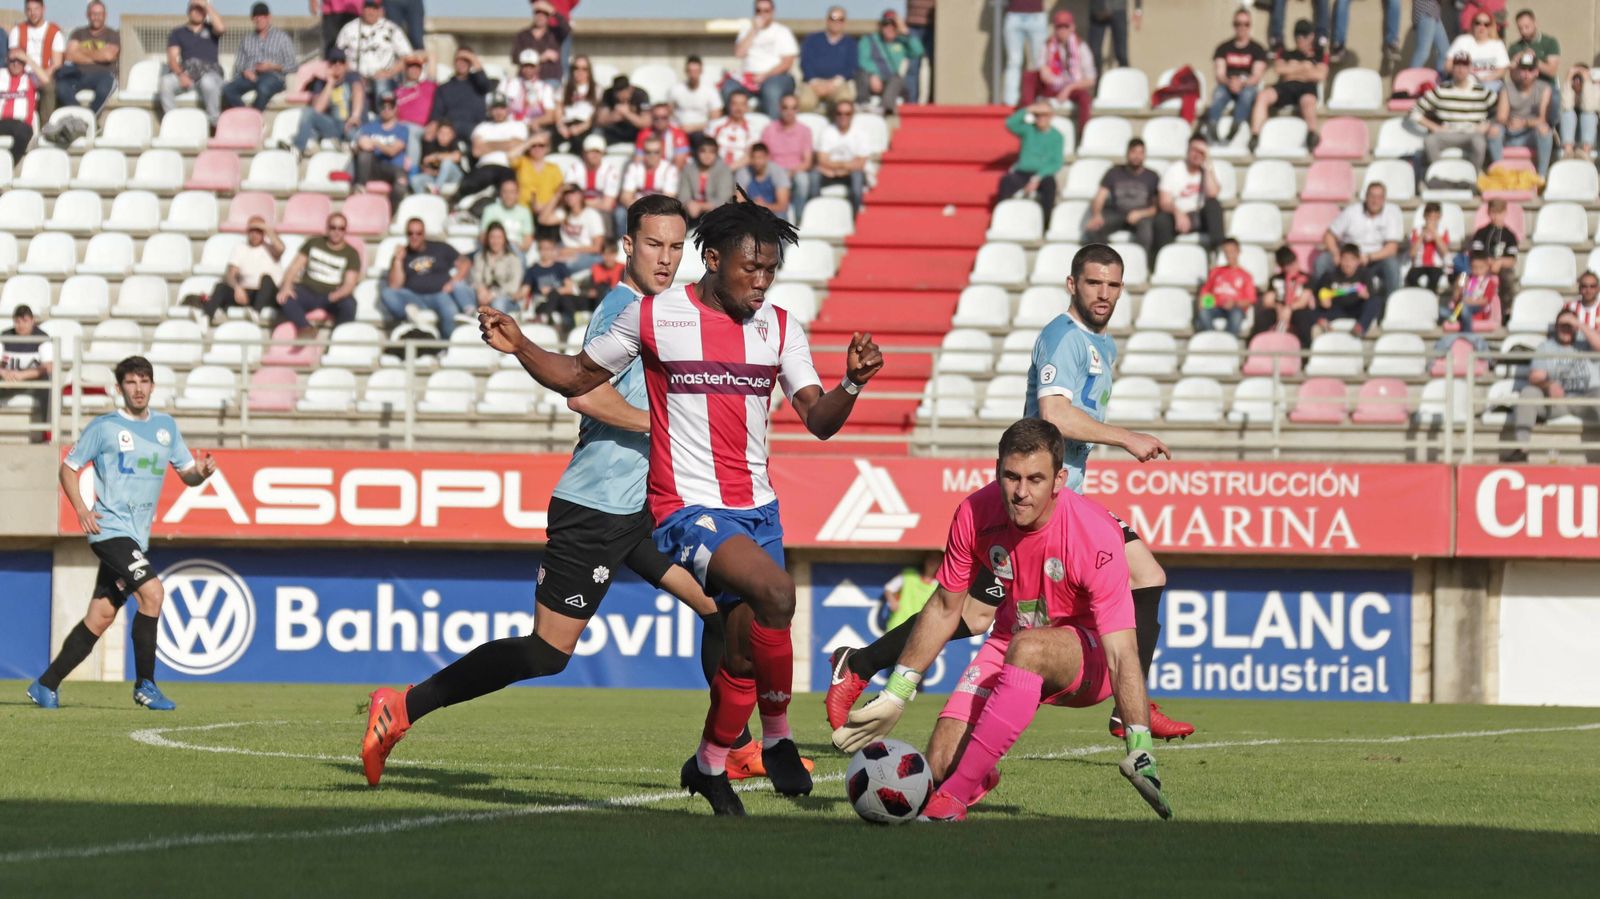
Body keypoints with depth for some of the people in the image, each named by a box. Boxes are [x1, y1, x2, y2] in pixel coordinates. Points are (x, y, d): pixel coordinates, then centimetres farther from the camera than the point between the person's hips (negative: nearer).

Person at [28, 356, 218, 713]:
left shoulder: (166, 426, 13)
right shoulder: (104, 427, -3)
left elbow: (187, 473, 17)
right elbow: (68, 468, 3)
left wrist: (202, 471, -7)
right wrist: (81, 510, -11)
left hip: (137, 536, 7)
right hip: (110, 528, -7)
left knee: (101, 616, 6)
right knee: (152, 591, -22)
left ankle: (46, 685, 15)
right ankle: (145, 686, -15)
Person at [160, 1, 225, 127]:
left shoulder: (210, 29, 17)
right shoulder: (178, 32, 17)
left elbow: (221, 28, -9)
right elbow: (172, 57, 3)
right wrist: (181, 75, -17)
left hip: (209, 72, -1)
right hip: (186, 72, 1)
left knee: (209, 82, -38)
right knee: (166, 81, -32)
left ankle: (213, 120, -24)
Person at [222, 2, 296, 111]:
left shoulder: (282, 37, 15)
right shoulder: (247, 40, 25)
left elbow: (292, 65, 7)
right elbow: (238, 66, 17)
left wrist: (272, 66, -9)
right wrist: (244, 71, -6)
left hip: (273, 76, -3)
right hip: (250, 76, 3)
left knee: (263, 89, -42)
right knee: (227, 90, -31)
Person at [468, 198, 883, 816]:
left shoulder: (779, 329, 7)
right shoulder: (653, 317, -2)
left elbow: (819, 421, 1)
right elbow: (578, 378, 10)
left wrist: (852, 384, -19)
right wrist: (519, 347, -6)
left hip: (758, 509, 5)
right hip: (688, 509, -5)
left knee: (745, 651, 5)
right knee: (774, 592, -29)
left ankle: (710, 765, 30)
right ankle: (777, 736, -11)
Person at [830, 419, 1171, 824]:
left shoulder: (1096, 535, -28)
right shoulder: (976, 513, -15)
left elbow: (1123, 654, -31)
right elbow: (945, 607, 2)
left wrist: (1140, 752, -39)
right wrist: (895, 696, 5)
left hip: (1088, 658, -5)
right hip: (1011, 645, 5)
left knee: (1026, 648, -39)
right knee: (940, 764, -14)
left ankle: (955, 795, -34)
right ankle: (980, 777, 25)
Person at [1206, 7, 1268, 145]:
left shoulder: (1257, 49, 7)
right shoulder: (1223, 48, 10)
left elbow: (1257, 76, -4)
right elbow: (1219, 74, 1)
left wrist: (1242, 83, -23)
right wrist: (1229, 82, -22)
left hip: (1248, 86, 0)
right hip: (1227, 86, 0)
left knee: (1247, 93, -38)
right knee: (1218, 94, -36)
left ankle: (1235, 127, -50)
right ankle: (1212, 130, -54)